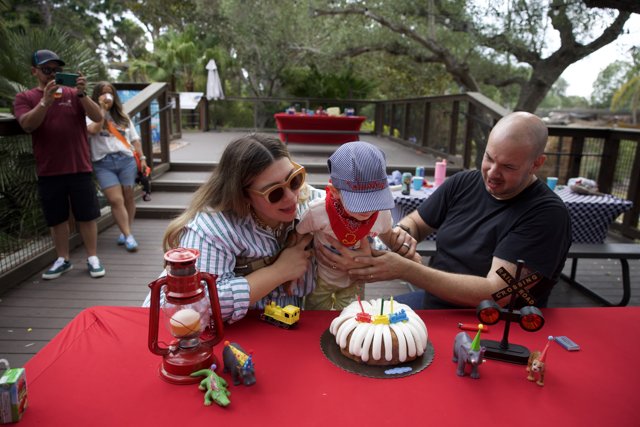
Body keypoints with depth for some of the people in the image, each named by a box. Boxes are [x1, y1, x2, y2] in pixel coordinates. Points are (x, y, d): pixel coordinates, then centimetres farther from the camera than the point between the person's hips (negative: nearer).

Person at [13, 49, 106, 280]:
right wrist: (46, 100, -24)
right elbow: (28, 125, -12)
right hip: (48, 172, 1)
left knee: (87, 215, 5)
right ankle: (63, 259, 22)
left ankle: (92, 258, 15)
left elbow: (98, 117, -6)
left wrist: (81, 94, -20)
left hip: (80, 168, -1)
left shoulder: (74, 94, 5)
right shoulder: (24, 97, 5)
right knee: (57, 218, 10)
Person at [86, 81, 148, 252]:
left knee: (128, 198, 1)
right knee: (115, 200, -12)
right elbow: (93, 129, -15)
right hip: (103, 163, -3)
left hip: (126, 159, 3)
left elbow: (134, 139, 17)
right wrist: (102, 108, -7)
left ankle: (125, 232, 14)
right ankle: (128, 236, -10)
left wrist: (142, 158, 7)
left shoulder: (122, 116, 19)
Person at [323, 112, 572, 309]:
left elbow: (495, 294, -24)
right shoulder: (463, 184, -1)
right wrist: (402, 233, -13)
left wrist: (404, 269, -30)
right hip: (431, 302, 6)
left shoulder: (547, 213, -17)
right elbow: (415, 222, 13)